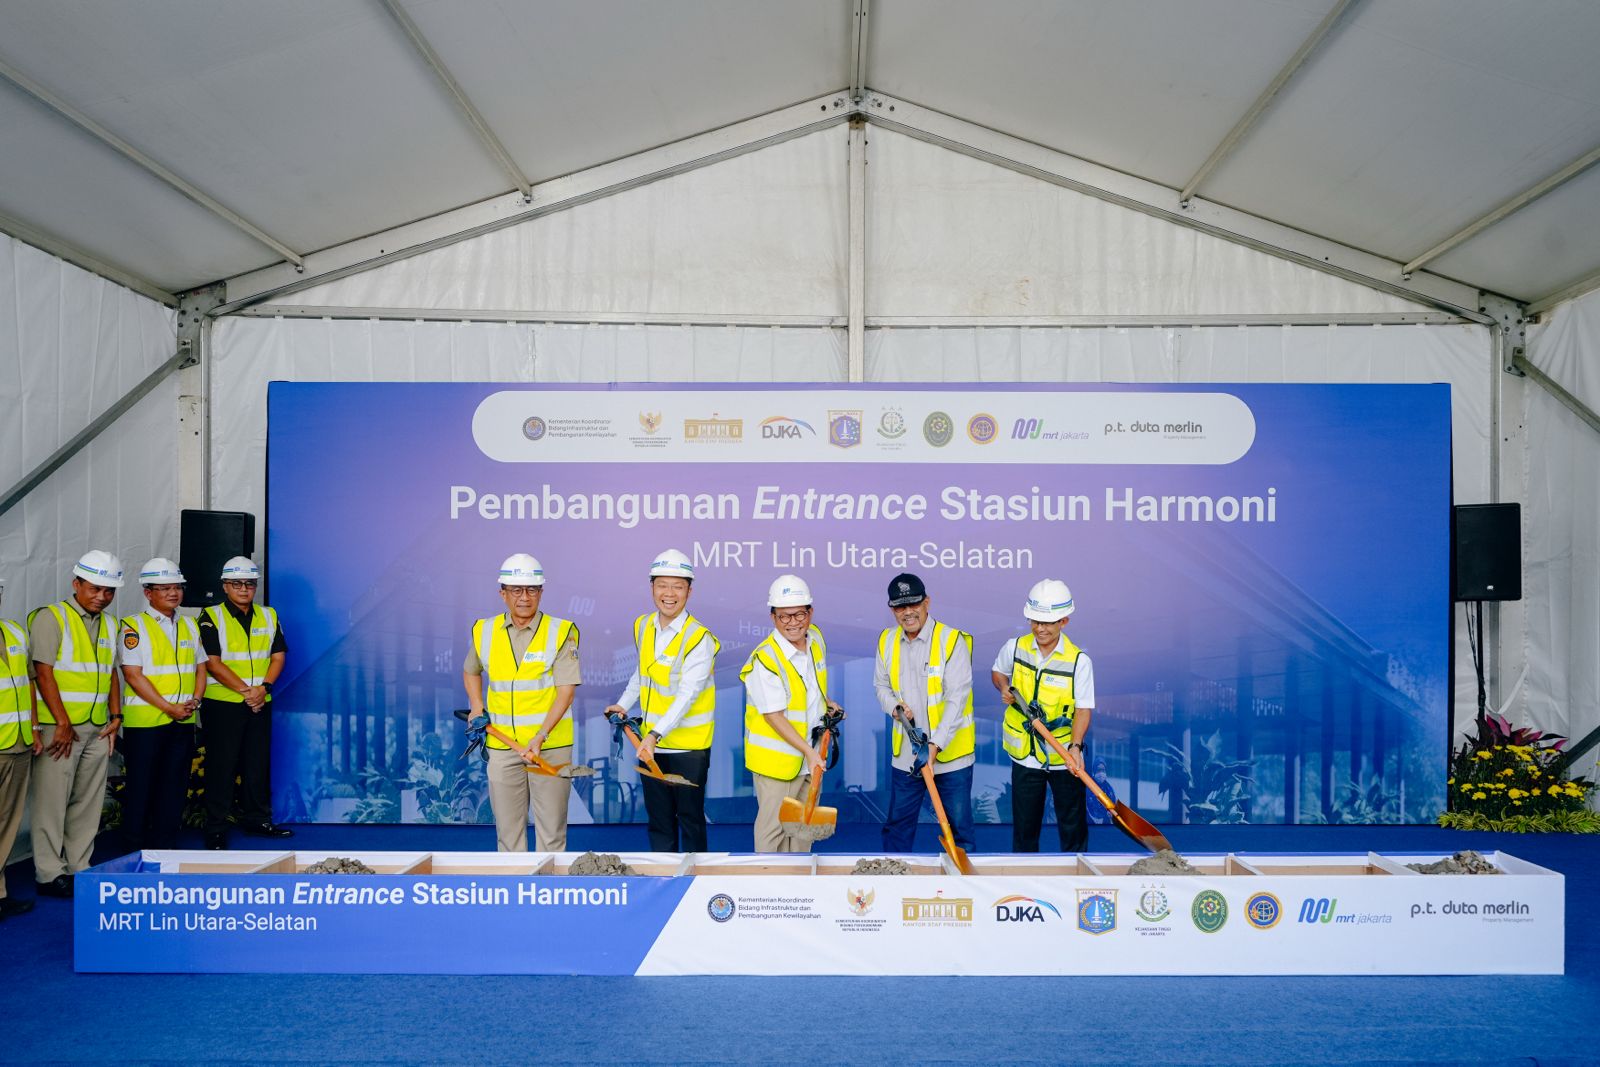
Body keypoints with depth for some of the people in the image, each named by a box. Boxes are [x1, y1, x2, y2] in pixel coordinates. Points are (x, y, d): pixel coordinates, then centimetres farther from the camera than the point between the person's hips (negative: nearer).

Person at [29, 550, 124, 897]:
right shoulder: (51, 618, -6)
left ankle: (78, 868, 17)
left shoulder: (110, 624, 15)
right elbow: (43, 673, -11)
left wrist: (115, 717, 9)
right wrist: (63, 724, -13)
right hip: (60, 728, -6)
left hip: (97, 728, 6)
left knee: (88, 802, 9)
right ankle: (49, 874, 7)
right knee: (52, 800, -1)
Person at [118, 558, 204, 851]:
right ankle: (135, 849, 13)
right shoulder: (134, 626, -5)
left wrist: (195, 700, -3)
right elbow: (133, 675, -11)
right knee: (141, 786, 2)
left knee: (175, 785, 9)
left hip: (183, 720, 5)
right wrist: (168, 707, -15)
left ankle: (166, 845, 18)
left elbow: (200, 667, 16)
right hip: (145, 720, -5)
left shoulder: (189, 625, 13)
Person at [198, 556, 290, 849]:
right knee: (221, 766, 0)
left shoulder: (268, 616, 10)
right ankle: (216, 830, 7)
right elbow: (212, 662, -11)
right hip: (222, 703, -4)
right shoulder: (212, 617, -4)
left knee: (259, 764, 10)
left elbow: (278, 655, 7)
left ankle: (256, 819, 22)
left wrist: (264, 687, -9)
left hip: (259, 703, 5)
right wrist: (245, 690, -16)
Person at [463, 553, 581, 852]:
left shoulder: (561, 632, -7)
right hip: (501, 746, 3)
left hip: (551, 746, -3)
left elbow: (566, 691, -12)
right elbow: (470, 671, 24)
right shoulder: (484, 631, 5)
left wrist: (540, 737, -22)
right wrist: (477, 707, 8)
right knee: (507, 828, 9)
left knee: (551, 829, 2)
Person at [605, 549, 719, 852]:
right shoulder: (642, 627, 4)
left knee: (690, 816, 6)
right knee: (658, 817, 14)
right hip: (650, 743, 6)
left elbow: (687, 695, -25)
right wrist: (623, 704, 15)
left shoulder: (699, 639, -17)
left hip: (688, 745, -6)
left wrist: (656, 734, -32)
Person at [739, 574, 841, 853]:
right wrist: (807, 750, -24)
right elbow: (773, 716, -23)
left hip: (811, 752, 8)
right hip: (776, 757, -7)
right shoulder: (764, 660, -24)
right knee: (773, 826, 1)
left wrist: (827, 703, 11)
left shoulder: (816, 638, 0)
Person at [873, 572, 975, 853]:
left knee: (959, 826, 7)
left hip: (950, 754, -4)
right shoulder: (887, 641, 4)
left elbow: (957, 698, -18)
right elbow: (881, 686, 15)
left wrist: (935, 745, -25)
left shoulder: (952, 640, -13)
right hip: (905, 754, 5)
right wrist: (895, 707, -8)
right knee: (896, 825, 16)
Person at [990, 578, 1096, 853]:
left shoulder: (1079, 660, -12)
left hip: (1064, 757, -2)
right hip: (1025, 755, 3)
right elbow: (998, 671, 18)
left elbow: (1083, 708, -14)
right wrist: (1004, 687, -5)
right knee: (1024, 828, 13)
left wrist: (1075, 746, -29)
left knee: (1073, 829, 8)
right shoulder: (1014, 648, -3)